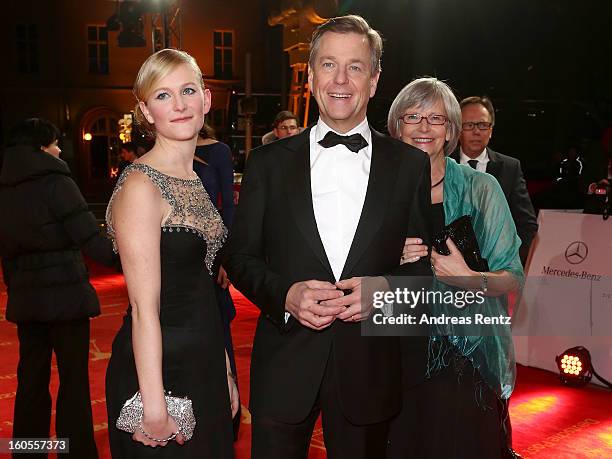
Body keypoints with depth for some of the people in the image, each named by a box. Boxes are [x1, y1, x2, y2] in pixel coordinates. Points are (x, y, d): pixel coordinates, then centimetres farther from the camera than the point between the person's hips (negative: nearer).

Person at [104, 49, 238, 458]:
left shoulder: (194, 181, 8)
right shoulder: (141, 186, -17)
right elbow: (144, 309, -20)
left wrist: (225, 371, 13)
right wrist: (154, 406, -19)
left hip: (203, 368, 8)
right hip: (159, 371, -8)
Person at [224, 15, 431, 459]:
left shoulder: (411, 165, 1)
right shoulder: (268, 162, 1)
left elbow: (425, 261, 4)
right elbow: (240, 255, 2)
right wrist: (285, 294, -16)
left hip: (370, 367, 1)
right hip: (284, 364, 0)